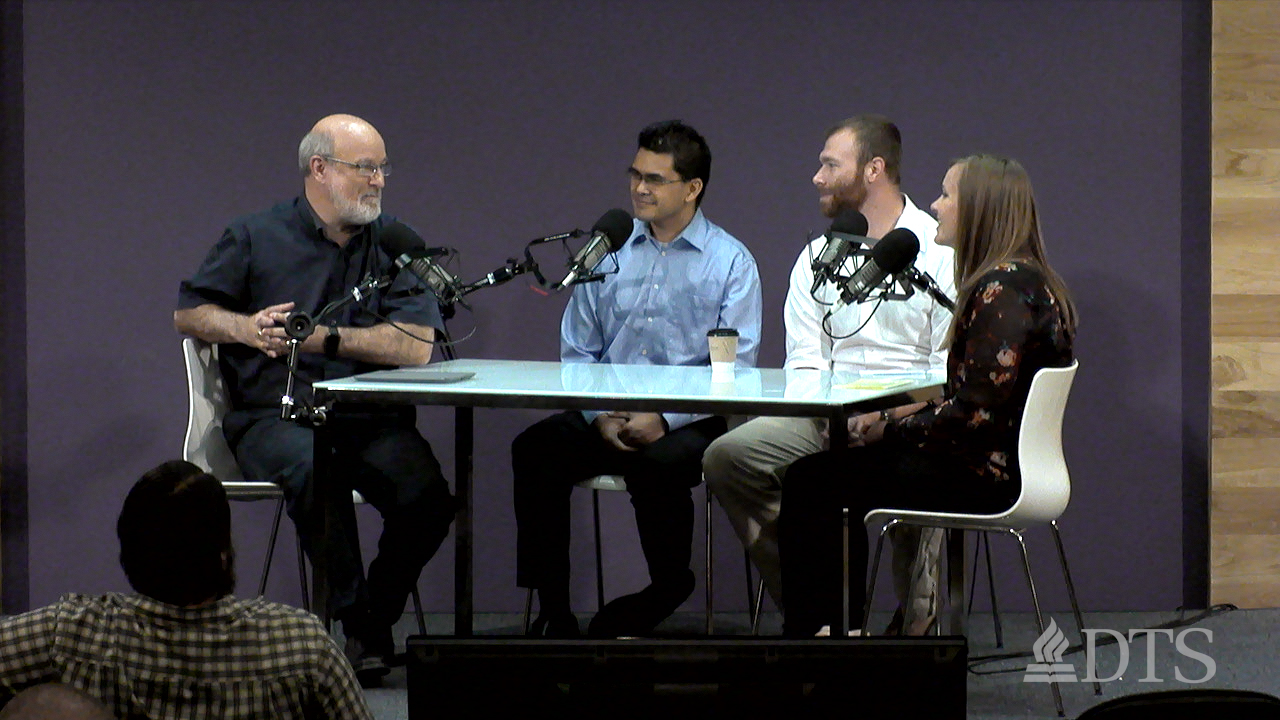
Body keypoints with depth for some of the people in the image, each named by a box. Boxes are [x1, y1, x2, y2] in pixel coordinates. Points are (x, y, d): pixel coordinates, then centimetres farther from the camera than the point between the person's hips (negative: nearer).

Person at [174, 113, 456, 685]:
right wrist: (247, 327, -5)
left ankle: (375, 616, -4)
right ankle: (358, 622, -25)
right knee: (312, 467, -37)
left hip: (370, 419, 2)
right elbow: (189, 313, 15)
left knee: (425, 496, -28)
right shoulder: (255, 239, 9)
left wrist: (322, 337, -10)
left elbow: (417, 346, -3)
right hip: (274, 417, -1)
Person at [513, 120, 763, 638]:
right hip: (606, 416, 4)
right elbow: (577, 352, 14)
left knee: (658, 463, -37)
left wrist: (663, 418, -18)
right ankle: (552, 611, -19)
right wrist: (599, 415, -7)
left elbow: (735, 369, -5)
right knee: (535, 449, -24)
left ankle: (667, 590, -12)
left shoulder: (731, 262, 3)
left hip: (687, 423, -4)